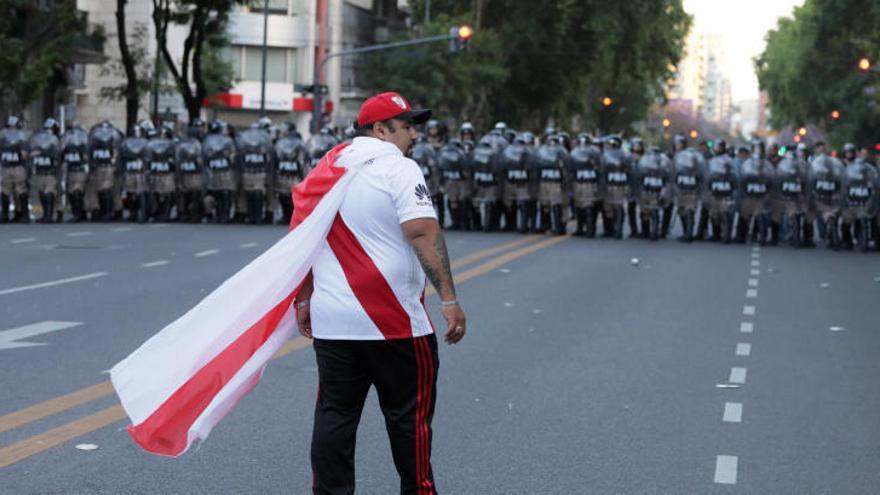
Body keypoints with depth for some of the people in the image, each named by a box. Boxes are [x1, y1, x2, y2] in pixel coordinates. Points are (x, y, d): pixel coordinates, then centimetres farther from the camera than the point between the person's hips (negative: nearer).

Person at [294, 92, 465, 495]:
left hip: (330, 322, 6)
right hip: (394, 324, -6)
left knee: (334, 416, 10)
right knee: (409, 416, 6)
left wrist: (305, 299, 24)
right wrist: (449, 299, -20)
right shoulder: (398, 167, -8)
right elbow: (422, 232, -20)